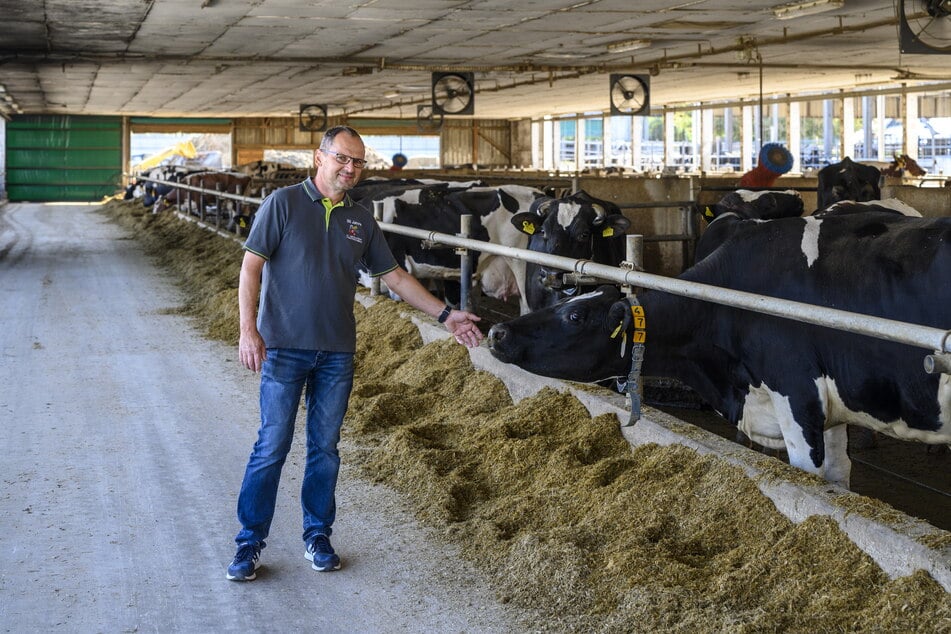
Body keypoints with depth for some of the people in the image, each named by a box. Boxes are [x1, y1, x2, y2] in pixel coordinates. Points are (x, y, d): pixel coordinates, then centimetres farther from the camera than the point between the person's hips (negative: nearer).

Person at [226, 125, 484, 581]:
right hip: (284, 347, -4)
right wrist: (248, 330, -16)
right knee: (272, 446, -2)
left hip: (337, 354, 4)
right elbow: (251, 267, -7)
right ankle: (249, 542, 9)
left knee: (325, 447, 10)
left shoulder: (361, 221, 10)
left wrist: (445, 315, 14)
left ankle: (318, 535, 24)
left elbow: (394, 276, 16)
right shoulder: (284, 203, -4)